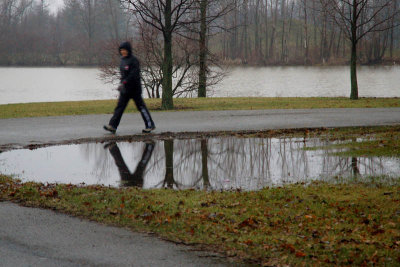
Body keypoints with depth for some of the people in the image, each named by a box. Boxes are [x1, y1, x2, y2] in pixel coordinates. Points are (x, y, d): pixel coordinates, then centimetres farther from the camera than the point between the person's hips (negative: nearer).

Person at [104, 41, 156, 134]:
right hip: (125, 89, 8)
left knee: (141, 106, 1)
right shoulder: (123, 60, 12)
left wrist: (124, 82, -28)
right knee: (120, 106, 0)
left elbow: (134, 74, -22)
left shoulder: (134, 60, -13)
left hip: (134, 89, -8)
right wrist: (121, 84, 18)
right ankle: (112, 125, -6)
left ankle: (150, 125, 12)